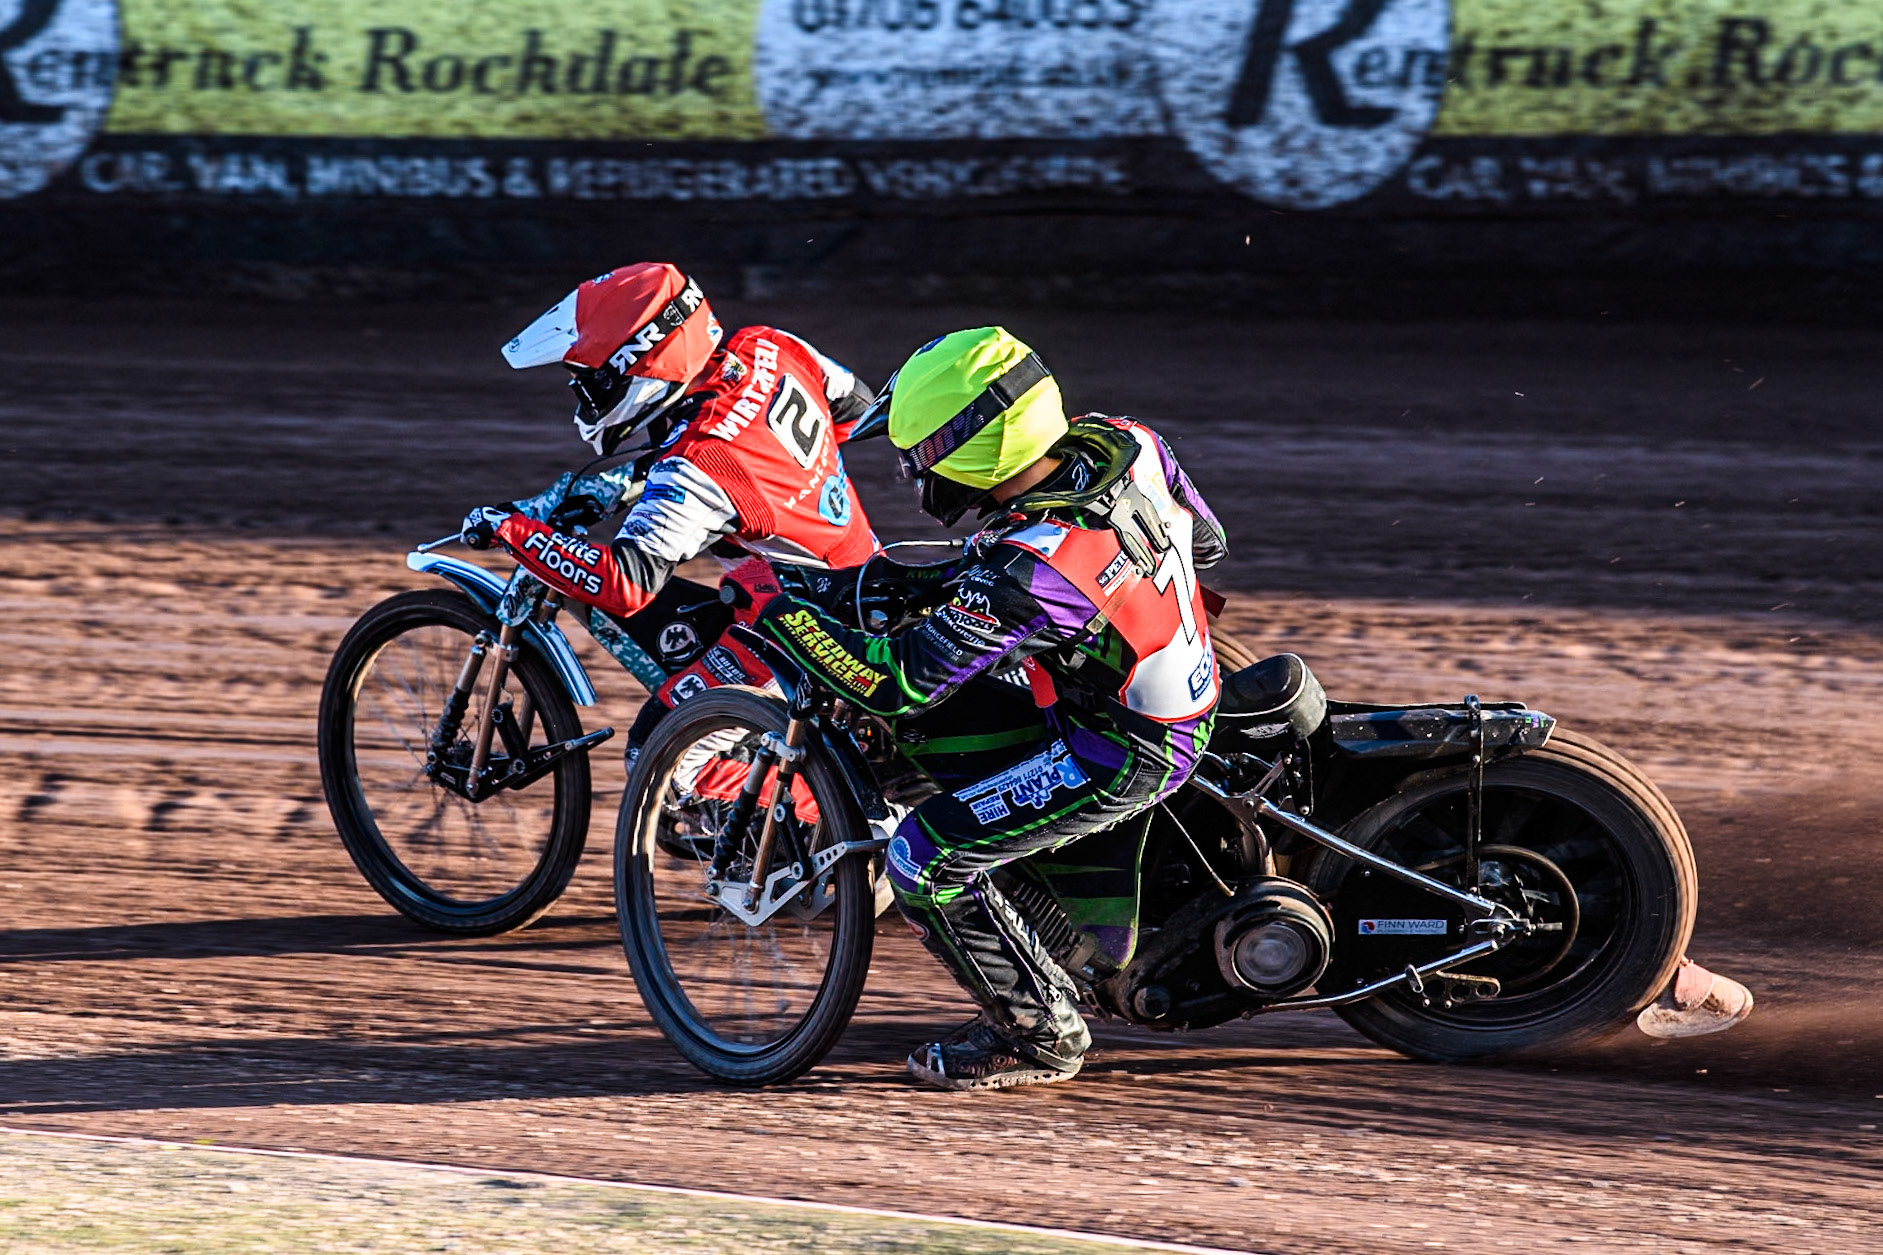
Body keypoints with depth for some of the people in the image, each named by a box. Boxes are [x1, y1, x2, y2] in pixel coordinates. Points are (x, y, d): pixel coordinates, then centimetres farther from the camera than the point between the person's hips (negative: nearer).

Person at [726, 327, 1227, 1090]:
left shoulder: (1025, 568, -33)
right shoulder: (1120, 443, -11)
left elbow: (894, 683, -27)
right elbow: (1204, 539, 8)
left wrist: (776, 605, -17)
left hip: (1126, 754, -9)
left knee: (922, 864, -8)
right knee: (923, 723, 15)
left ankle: (1040, 1034, 9)